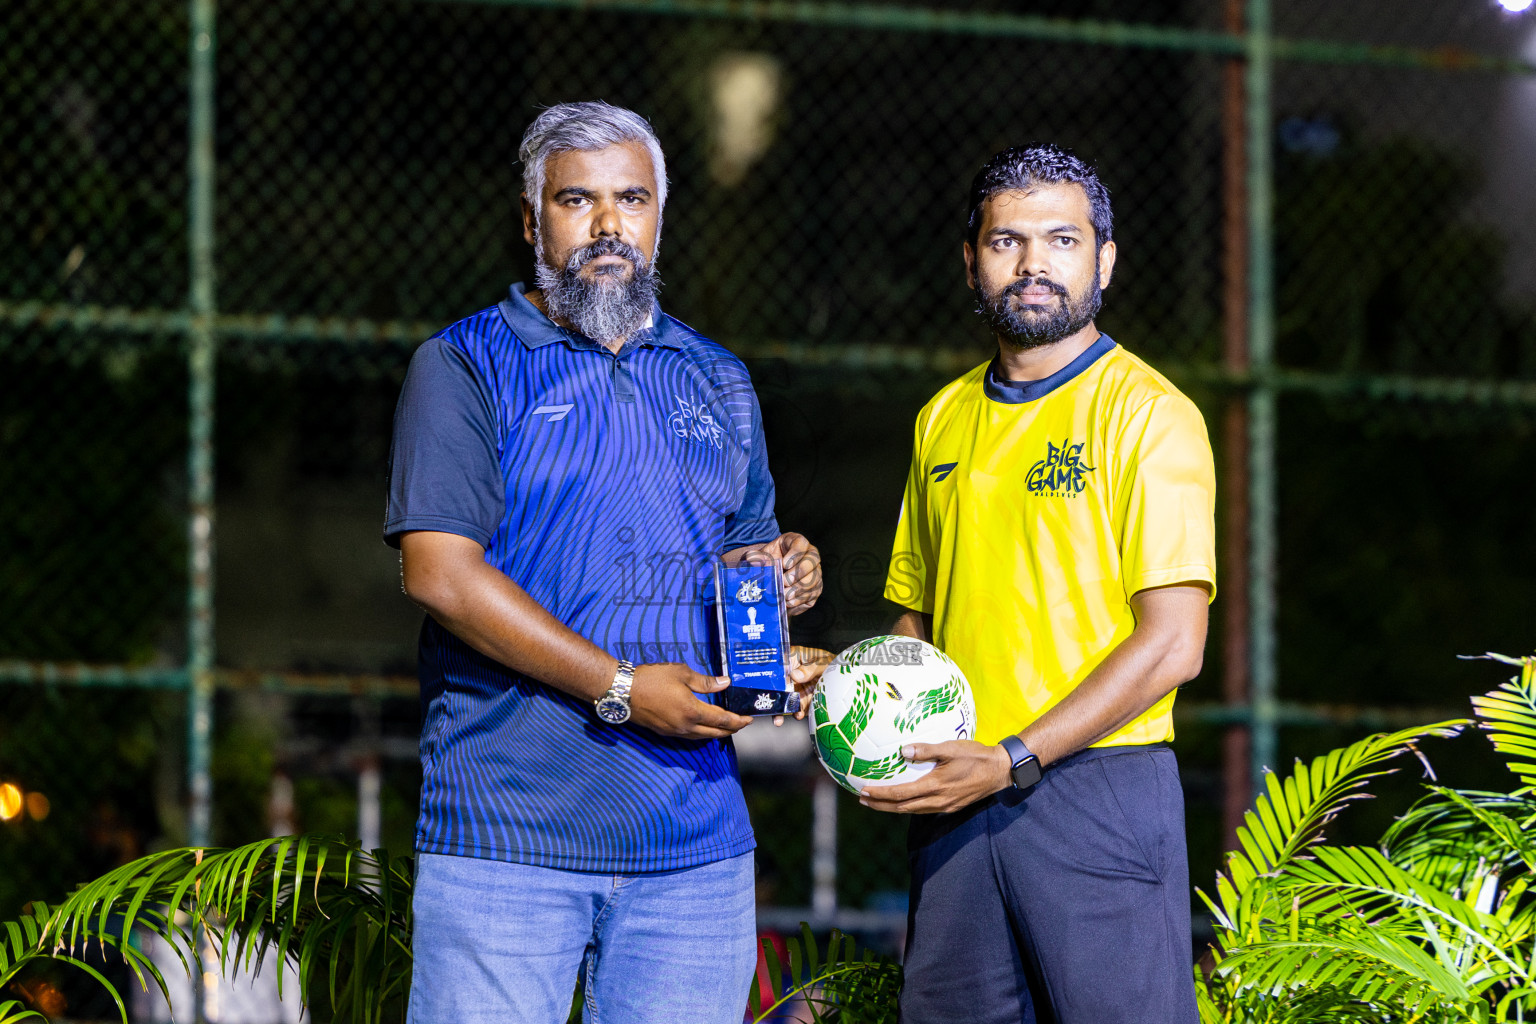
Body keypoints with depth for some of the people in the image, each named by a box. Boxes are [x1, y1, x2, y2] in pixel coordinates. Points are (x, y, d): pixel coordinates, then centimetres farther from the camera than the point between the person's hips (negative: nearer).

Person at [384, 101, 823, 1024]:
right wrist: (619, 689, -14)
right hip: (505, 832, -4)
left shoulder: (716, 383, 18)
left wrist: (779, 572, 1)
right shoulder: (466, 367, 1)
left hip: (695, 835, 4)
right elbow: (440, 573, -10)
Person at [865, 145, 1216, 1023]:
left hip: (1101, 792, -6)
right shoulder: (944, 420, 16)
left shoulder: (1149, 414, -5)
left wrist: (1012, 761, -17)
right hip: (955, 799, 6)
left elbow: (1173, 645, -12)